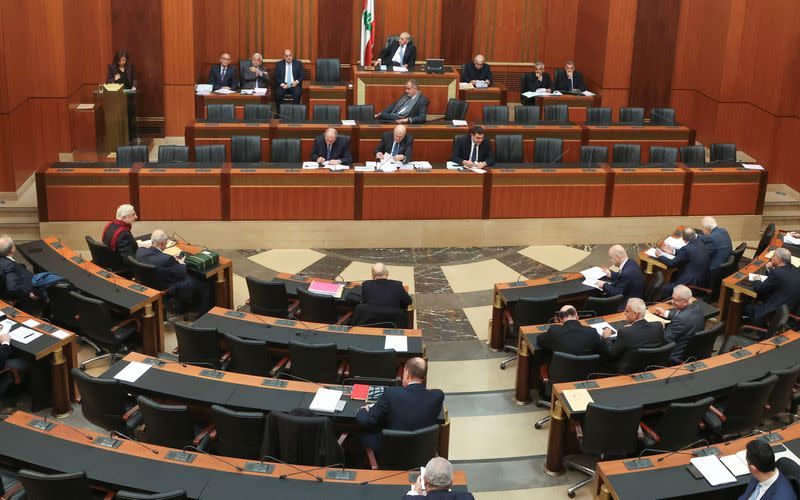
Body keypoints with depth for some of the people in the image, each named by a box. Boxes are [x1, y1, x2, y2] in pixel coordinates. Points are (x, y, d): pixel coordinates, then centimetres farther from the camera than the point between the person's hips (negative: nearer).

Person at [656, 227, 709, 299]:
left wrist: (660, 256, 1)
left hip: (693, 284, -10)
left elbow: (671, 263, -15)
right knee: (673, 275, 26)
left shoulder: (687, 249, -25)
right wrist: (672, 251, 23)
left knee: (664, 288, -3)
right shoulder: (698, 242, 0)